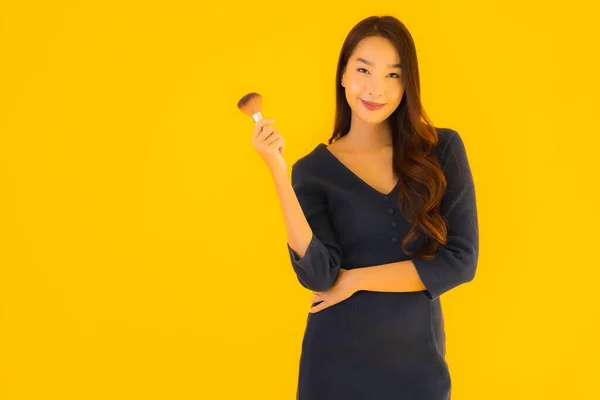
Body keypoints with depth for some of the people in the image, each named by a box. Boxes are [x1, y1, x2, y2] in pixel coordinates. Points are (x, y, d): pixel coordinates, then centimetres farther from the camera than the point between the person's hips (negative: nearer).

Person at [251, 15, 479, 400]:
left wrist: (355, 279, -10)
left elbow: (461, 260, -9)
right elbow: (317, 275, -16)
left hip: (419, 358, 1)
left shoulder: (443, 150, -4)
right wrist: (279, 173, -21)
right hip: (338, 362, 0)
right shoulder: (314, 170, -4)